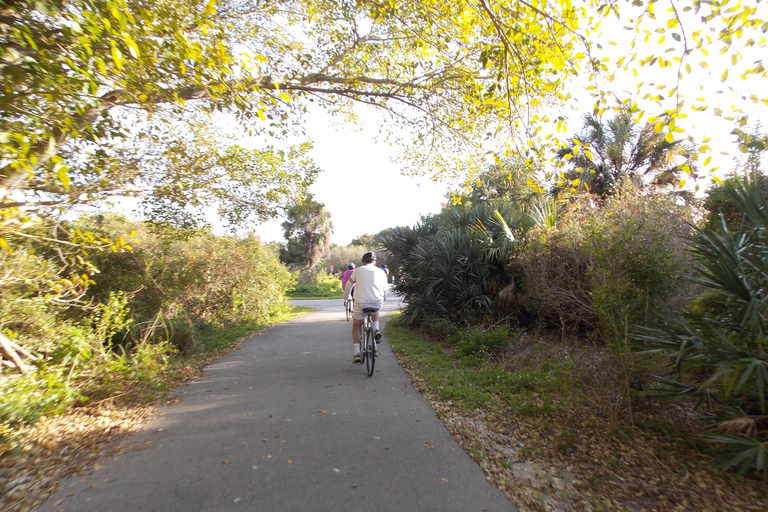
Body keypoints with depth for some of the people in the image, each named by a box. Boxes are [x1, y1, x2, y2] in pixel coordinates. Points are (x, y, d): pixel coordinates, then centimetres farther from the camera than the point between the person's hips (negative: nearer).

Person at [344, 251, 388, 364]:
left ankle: (357, 354, 12)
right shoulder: (381, 272, 10)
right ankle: (376, 329, 15)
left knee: (356, 326, 20)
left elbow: (348, 285, 17)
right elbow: (385, 290, 17)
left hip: (361, 303, -1)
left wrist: (347, 297, 35)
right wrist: (383, 299, 38)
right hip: (378, 303, 2)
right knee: (375, 311, 38)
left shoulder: (358, 270, 8)